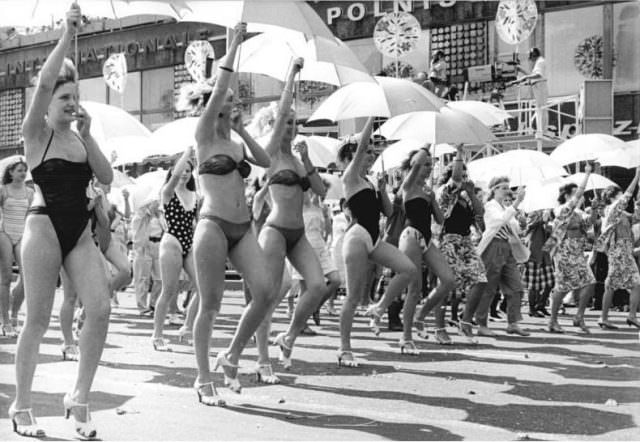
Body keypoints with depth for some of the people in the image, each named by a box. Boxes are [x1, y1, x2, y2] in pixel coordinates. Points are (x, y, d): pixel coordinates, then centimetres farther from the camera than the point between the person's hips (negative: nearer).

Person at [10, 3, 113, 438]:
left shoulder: (81, 137, 13)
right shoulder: (36, 133, -2)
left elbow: (107, 177, 1)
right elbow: (44, 83, -18)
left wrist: (88, 135, -7)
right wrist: (67, 35, -17)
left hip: (81, 231, 5)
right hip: (45, 227, -5)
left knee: (101, 308, -9)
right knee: (38, 320, -1)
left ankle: (79, 398, 4)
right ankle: (22, 407, 14)